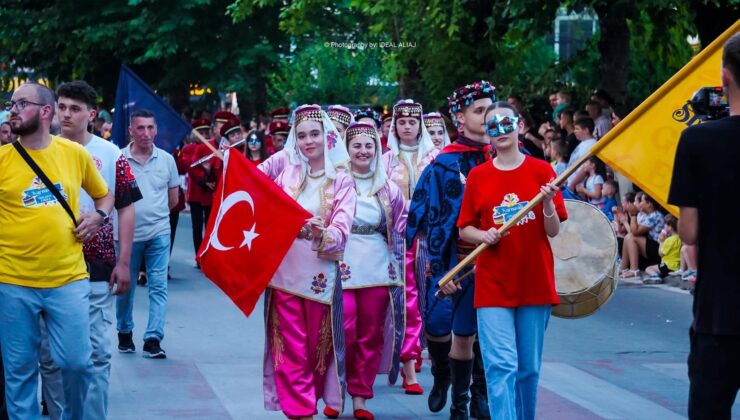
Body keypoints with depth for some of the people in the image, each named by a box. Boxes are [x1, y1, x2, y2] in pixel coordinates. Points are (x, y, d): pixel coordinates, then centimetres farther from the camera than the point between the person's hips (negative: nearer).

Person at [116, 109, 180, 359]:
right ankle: (125, 333, 28)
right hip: (126, 233, -1)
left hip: (158, 233, 1)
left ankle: (153, 339, -6)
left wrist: (154, 212, 11)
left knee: (158, 286, -6)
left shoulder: (166, 160, 4)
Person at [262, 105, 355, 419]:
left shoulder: (341, 181, 0)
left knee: (318, 348, 7)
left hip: (320, 275, -2)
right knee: (290, 350, -1)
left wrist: (322, 233, -32)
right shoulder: (287, 174, 8)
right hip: (284, 272, 2)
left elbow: (341, 232, -10)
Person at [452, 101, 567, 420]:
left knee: (529, 368, 9)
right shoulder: (477, 176, 3)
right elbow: (464, 229, 9)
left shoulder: (541, 171, 2)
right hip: (493, 285, -1)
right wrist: (484, 235, -12)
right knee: (501, 365, -11)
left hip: (535, 283, 1)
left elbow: (553, 231, 1)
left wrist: (548, 203, -18)